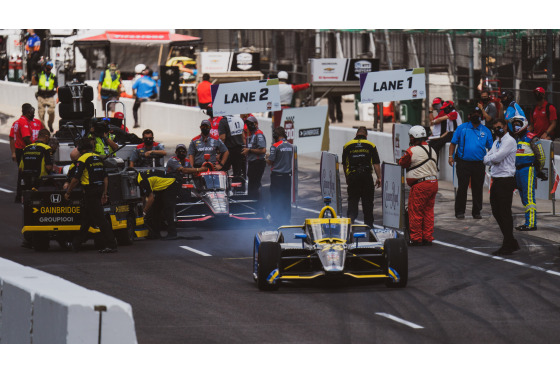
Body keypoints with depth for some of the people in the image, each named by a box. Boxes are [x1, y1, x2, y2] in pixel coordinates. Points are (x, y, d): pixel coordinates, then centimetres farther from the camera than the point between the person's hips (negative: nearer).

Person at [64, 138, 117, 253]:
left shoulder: (83, 159, -9)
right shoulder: (99, 158, 13)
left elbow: (76, 179, -13)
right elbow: (105, 178, 13)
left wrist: (68, 192, -2)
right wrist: (104, 194, 16)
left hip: (90, 191, -8)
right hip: (99, 190, 8)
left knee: (100, 219, -9)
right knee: (86, 218, 17)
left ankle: (111, 245, -13)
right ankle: (76, 243, 27)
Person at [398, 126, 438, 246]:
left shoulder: (412, 151, -11)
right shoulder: (432, 150, 13)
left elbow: (402, 163, 0)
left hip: (420, 185, -7)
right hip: (433, 183, 7)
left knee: (415, 212, 1)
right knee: (428, 211, 12)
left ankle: (416, 238, 2)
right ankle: (428, 238, 14)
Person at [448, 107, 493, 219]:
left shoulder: (486, 131, 10)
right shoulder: (462, 128, 4)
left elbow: (490, 147, 14)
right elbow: (453, 143, 7)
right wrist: (451, 156, -2)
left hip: (479, 163, 2)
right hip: (463, 163, -2)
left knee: (478, 189, 6)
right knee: (462, 188, -2)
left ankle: (476, 212, 15)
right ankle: (459, 212, 7)